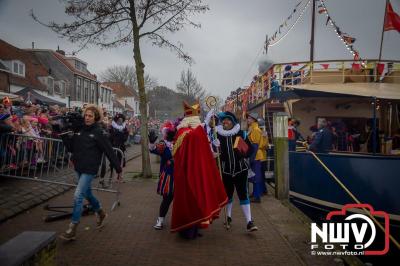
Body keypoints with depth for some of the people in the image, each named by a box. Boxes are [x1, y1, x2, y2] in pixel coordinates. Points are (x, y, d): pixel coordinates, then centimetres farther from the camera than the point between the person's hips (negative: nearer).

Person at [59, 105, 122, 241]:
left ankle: (72, 229, -1)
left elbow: (109, 151, -11)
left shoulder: (98, 133, -12)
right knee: (87, 193, 21)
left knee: (78, 196, -10)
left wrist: (118, 168, -9)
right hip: (79, 168, 7)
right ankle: (100, 213, 45)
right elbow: (71, 147, 9)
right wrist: (65, 136, -7)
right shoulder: (79, 130, 5)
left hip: (90, 169, -7)